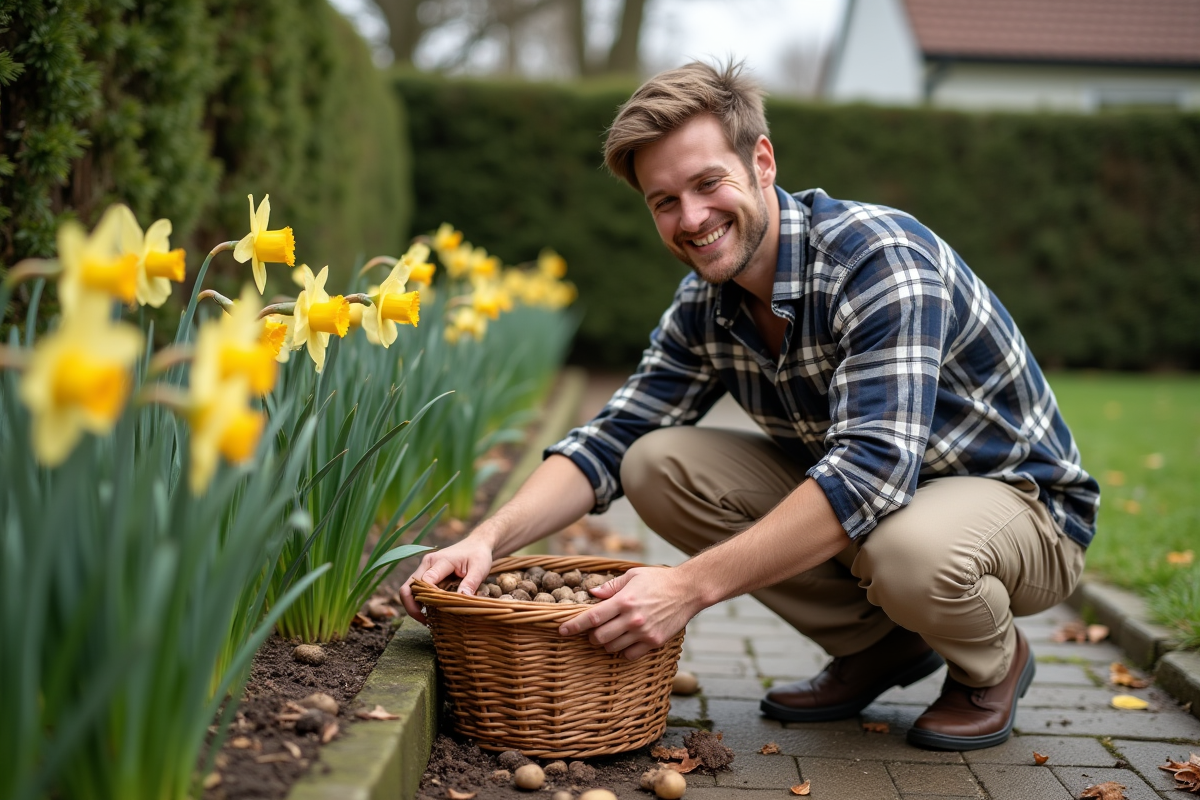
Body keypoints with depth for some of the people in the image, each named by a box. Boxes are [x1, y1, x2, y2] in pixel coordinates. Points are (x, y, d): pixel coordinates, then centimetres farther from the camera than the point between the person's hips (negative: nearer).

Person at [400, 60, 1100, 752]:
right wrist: (490, 537, -20)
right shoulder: (704, 305, -5)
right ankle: (880, 645, 4)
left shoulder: (880, 258, -29)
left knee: (909, 547, -41)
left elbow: (872, 470, -39)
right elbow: (611, 440, -3)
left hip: (1023, 502, -6)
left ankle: (994, 662, -2)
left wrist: (693, 584, -41)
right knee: (656, 466, -10)